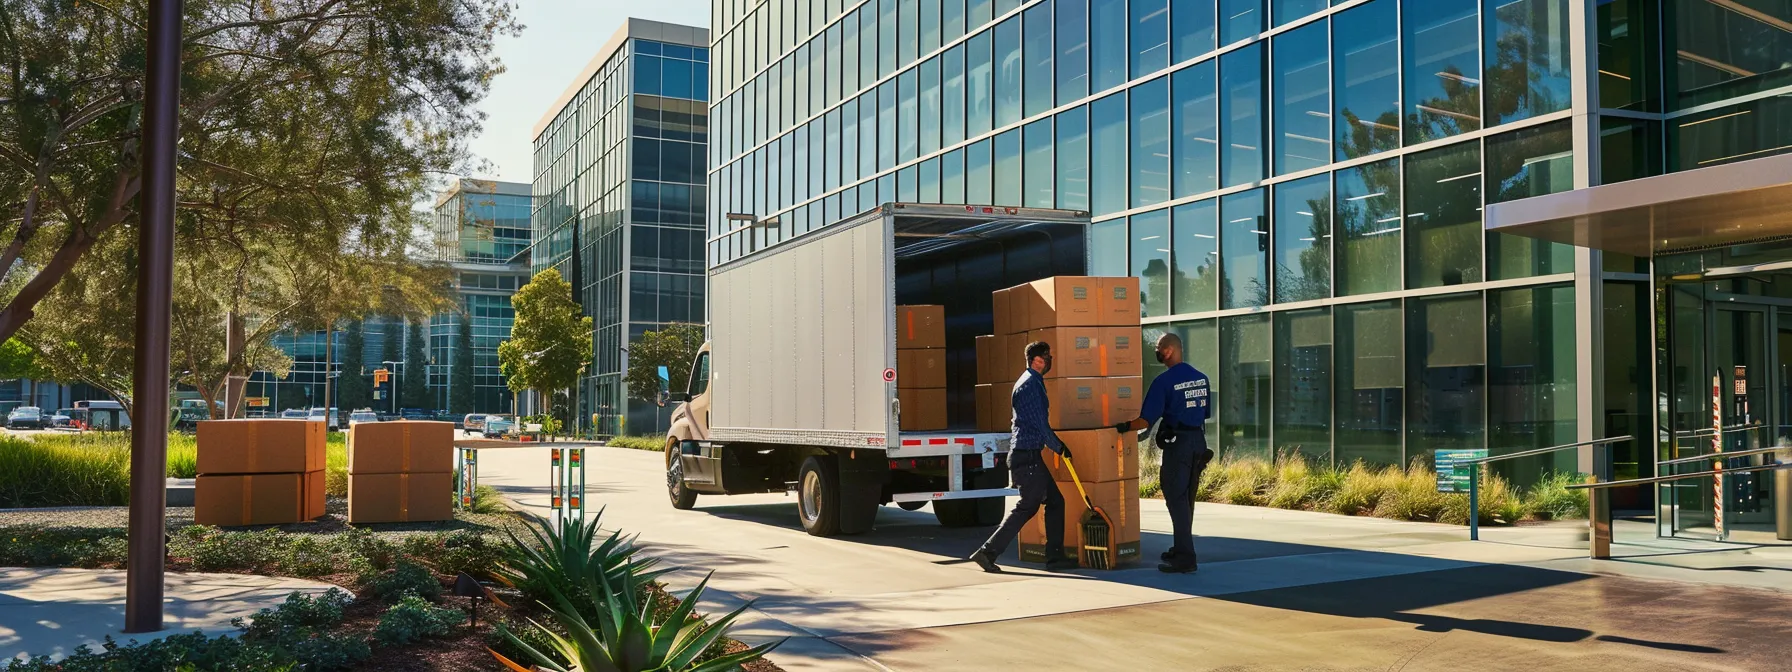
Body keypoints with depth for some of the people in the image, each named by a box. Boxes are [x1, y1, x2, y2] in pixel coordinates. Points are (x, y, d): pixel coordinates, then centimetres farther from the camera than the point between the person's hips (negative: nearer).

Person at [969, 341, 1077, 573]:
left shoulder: (1033, 382, 17)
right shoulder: (1030, 384, -15)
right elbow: (1039, 423, -17)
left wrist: (1057, 443, 25)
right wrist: (1058, 446, -5)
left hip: (1030, 455, 10)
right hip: (1027, 455, -10)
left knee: (1055, 501, 11)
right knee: (1027, 507, -7)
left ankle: (1055, 556, 15)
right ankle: (988, 552, -6)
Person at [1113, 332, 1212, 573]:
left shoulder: (1164, 381, -13)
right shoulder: (1200, 378, 8)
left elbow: (1146, 420, -14)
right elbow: (1205, 413, 14)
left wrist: (1125, 427, 0)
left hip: (1177, 444, -7)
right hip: (1199, 441, 7)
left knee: (1176, 499, -3)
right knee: (1187, 498, 16)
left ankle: (1185, 558, -5)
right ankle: (1180, 548, 25)